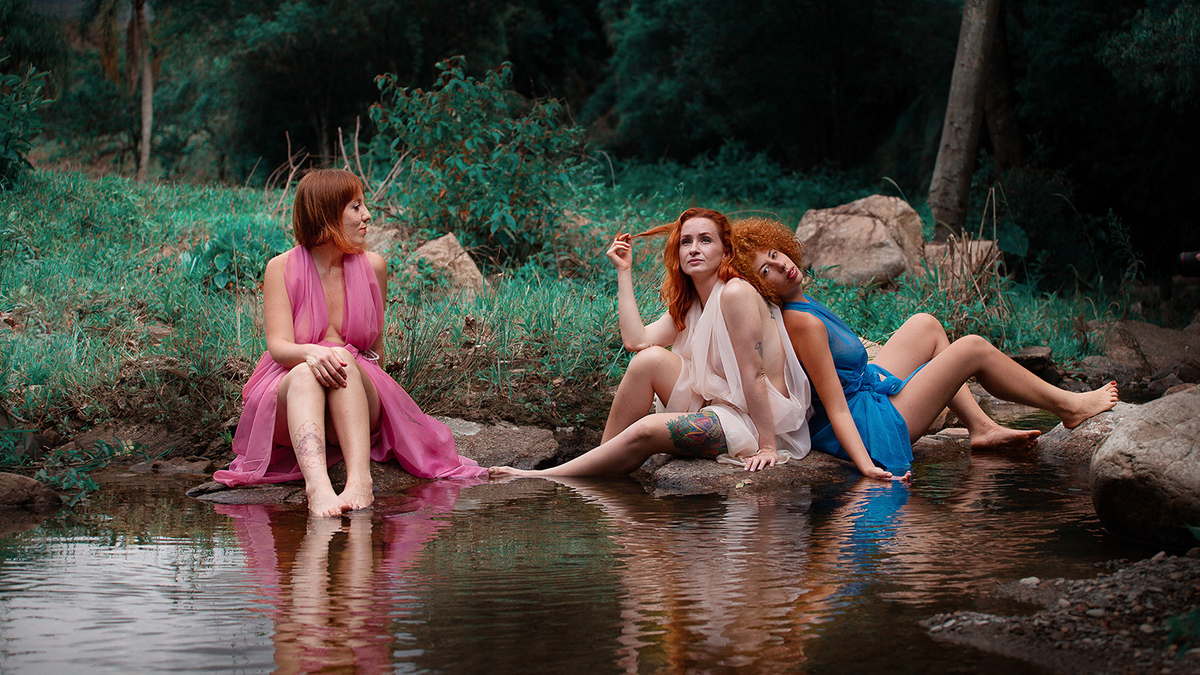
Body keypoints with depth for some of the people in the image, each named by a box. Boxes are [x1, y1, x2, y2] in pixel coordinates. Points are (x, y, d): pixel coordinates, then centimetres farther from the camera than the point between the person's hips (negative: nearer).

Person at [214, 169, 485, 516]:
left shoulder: (372, 266, 8)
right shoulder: (282, 267, 1)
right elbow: (279, 346, -12)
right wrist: (310, 352, -32)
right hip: (286, 396, -1)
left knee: (344, 359, -31)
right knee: (306, 371, -35)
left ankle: (360, 481, -52)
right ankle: (317, 487, -61)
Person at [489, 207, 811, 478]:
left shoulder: (736, 293, -15)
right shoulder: (688, 306, 12)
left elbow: (753, 375, -19)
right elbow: (636, 340, -2)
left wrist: (767, 446, -22)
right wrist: (624, 271, 3)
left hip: (755, 420, -8)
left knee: (646, 431, -23)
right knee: (651, 358, -8)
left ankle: (541, 478, -15)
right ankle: (600, 461, -4)